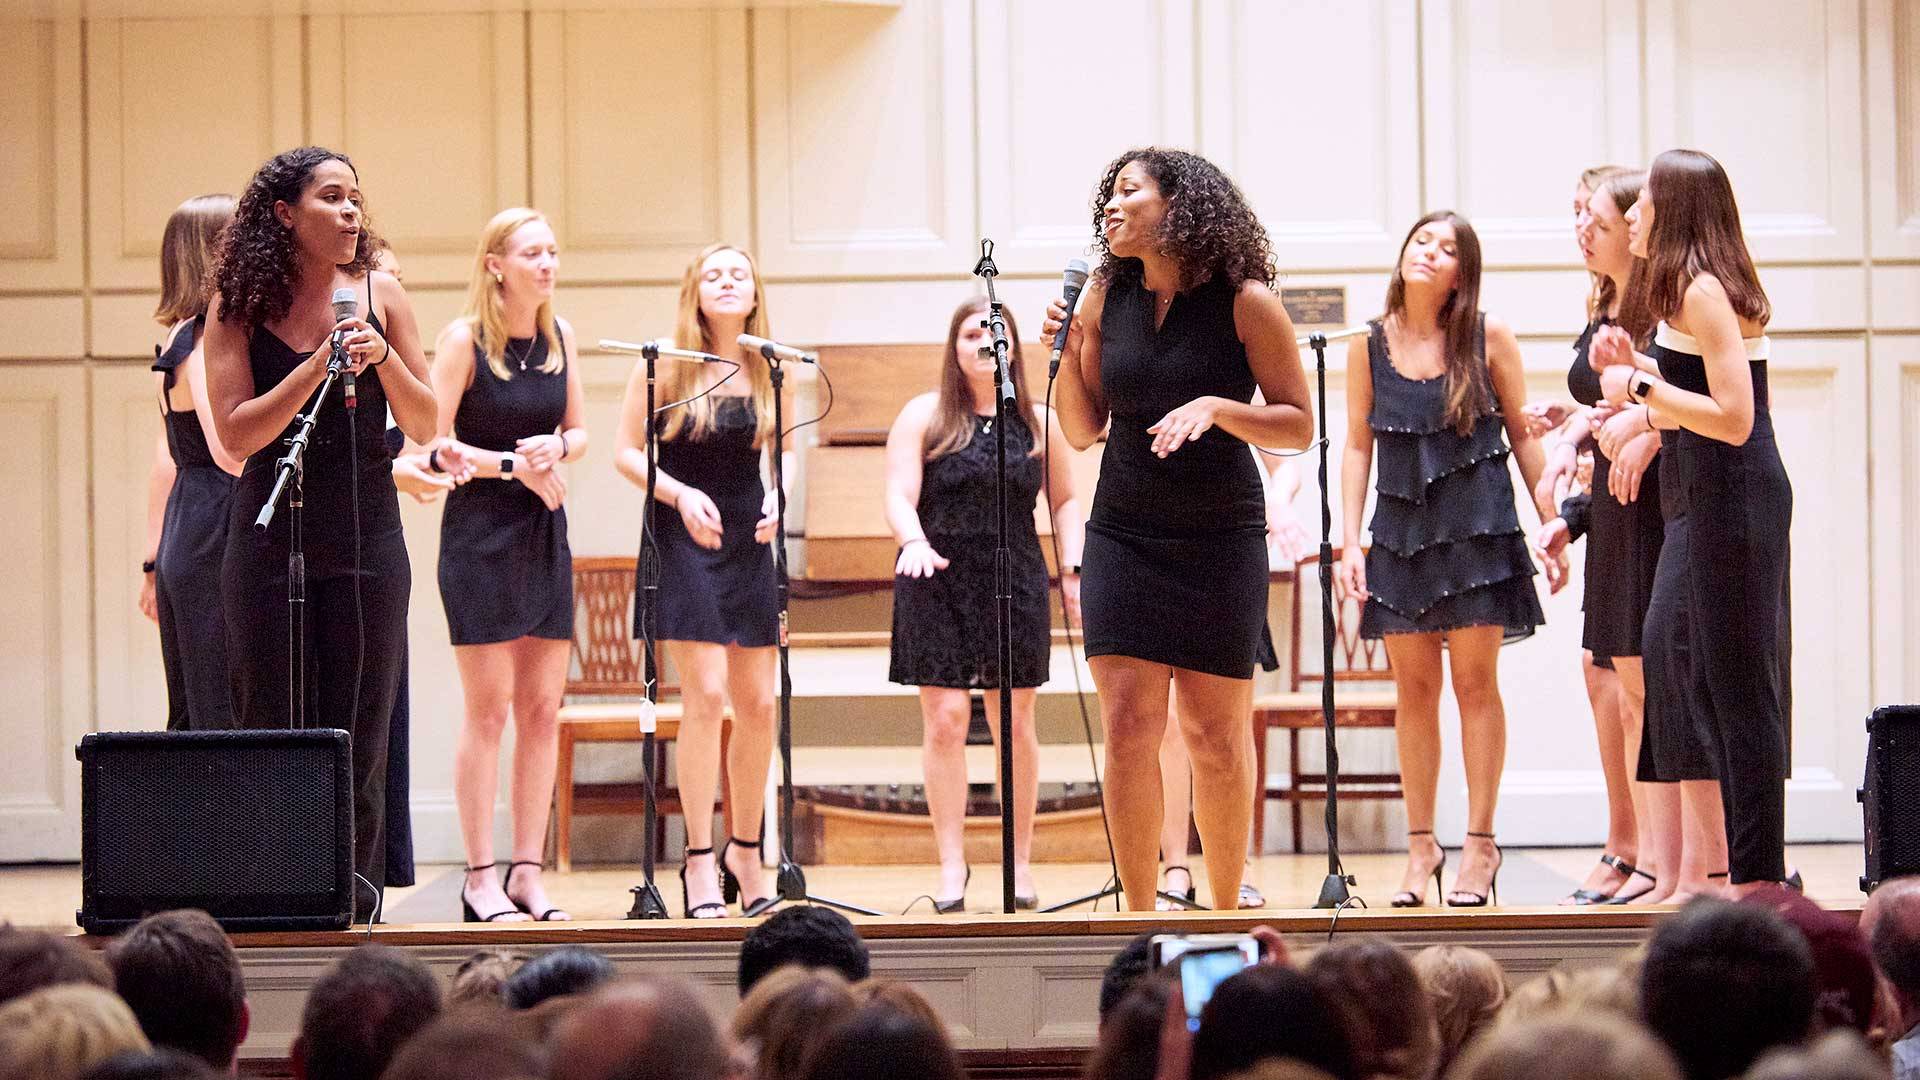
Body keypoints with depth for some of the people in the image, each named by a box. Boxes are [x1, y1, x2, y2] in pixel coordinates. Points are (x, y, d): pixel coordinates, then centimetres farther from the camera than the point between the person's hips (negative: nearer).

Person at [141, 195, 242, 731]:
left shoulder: (182, 340, 17)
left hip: (182, 546, 10)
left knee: (190, 724, 12)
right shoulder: (208, 343, -13)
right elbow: (229, 450, -25)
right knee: (228, 723, -11)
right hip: (220, 544, -10)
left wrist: (155, 560, 22)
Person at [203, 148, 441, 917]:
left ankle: (354, 892, 6)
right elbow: (236, 434, -9)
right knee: (269, 727, 0)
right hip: (269, 532, -1)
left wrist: (382, 357, -14)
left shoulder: (380, 297, 3)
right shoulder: (238, 309, 0)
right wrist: (317, 367, -18)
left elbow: (424, 427, 3)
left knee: (360, 725, 0)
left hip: (366, 536, 1)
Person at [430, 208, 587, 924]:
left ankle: (528, 872, 10)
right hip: (479, 533, -5)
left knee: (542, 708, 5)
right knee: (489, 709, -5)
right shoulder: (463, 339, -8)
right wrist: (511, 465, -19)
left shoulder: (560, 336, 7)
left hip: (545, 536, 6)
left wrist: (557, 448, -7)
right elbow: (434, 443, -11)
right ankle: (480, 879, 0)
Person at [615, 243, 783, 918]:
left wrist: (778, 497, -4)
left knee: (758, 704, 4)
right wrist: (683, 496, -17)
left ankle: (745, 854, 19)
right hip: (684, 539, -4)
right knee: (705, 693, -13)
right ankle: (699, 861, -6)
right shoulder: (665, 365, -4)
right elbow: (627, 453, -3)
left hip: (750, 541, 4)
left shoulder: (769, 372, 5)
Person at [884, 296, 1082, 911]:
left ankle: (1020, 860, 14)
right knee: (945, 719, -6)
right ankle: (951, 864, 1)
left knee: (1014, 723, 4)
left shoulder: (1039, 422, 9)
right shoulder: (924, 416, 4)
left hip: (1015, 584, 2)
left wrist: (1072, 569, 5)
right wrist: (915, 542, -23)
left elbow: (1064, 500, 17)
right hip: (938, 584, -2)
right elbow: (899, 496, -3)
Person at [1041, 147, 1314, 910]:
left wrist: (1216, 407, -20)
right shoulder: (1104, 300, 3)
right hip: (1124, 535, 3)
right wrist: (1067, 354, -6)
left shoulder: (1244, 302, -7)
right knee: (1128, 723, -7)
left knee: (1216, 734, 2)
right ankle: (1138, 916, 0)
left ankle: (1226, 908, 17)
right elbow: (1082, 432, 10)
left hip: (1220, 538, -2)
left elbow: (1299, 426, -5)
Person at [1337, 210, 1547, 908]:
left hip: (1478, 527, -2)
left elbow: (1523, 434, 4)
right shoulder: (1369, 346, 4)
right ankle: (1420, 845, 12)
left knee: (1475, 682, -1)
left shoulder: (1489, 339, -1)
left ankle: (1480, 843, 6)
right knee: (1413, 688, 5)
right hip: (1400, 529, 2)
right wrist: (1350, 543, 1)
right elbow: (1357, 447, 7)